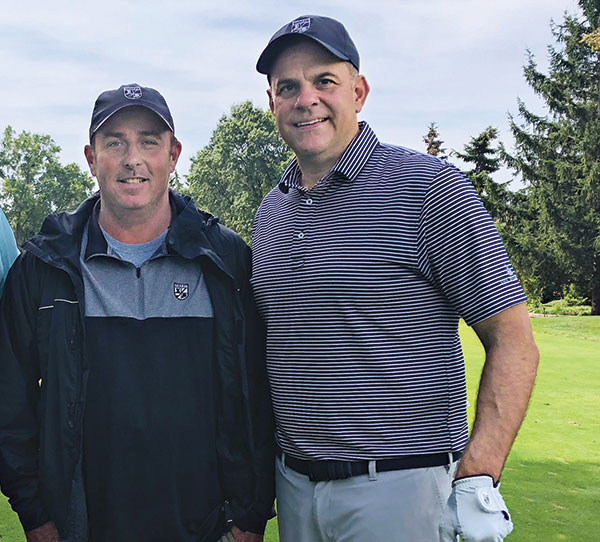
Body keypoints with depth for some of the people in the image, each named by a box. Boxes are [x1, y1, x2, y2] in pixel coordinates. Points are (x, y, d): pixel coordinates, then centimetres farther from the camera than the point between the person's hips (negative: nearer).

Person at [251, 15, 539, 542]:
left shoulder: (429, 187, -9)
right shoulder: (269, 212, 9)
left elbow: (513, 341, -11)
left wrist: (478, 482, -18)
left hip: (400, 488, -5)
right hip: (294, 484, 6)